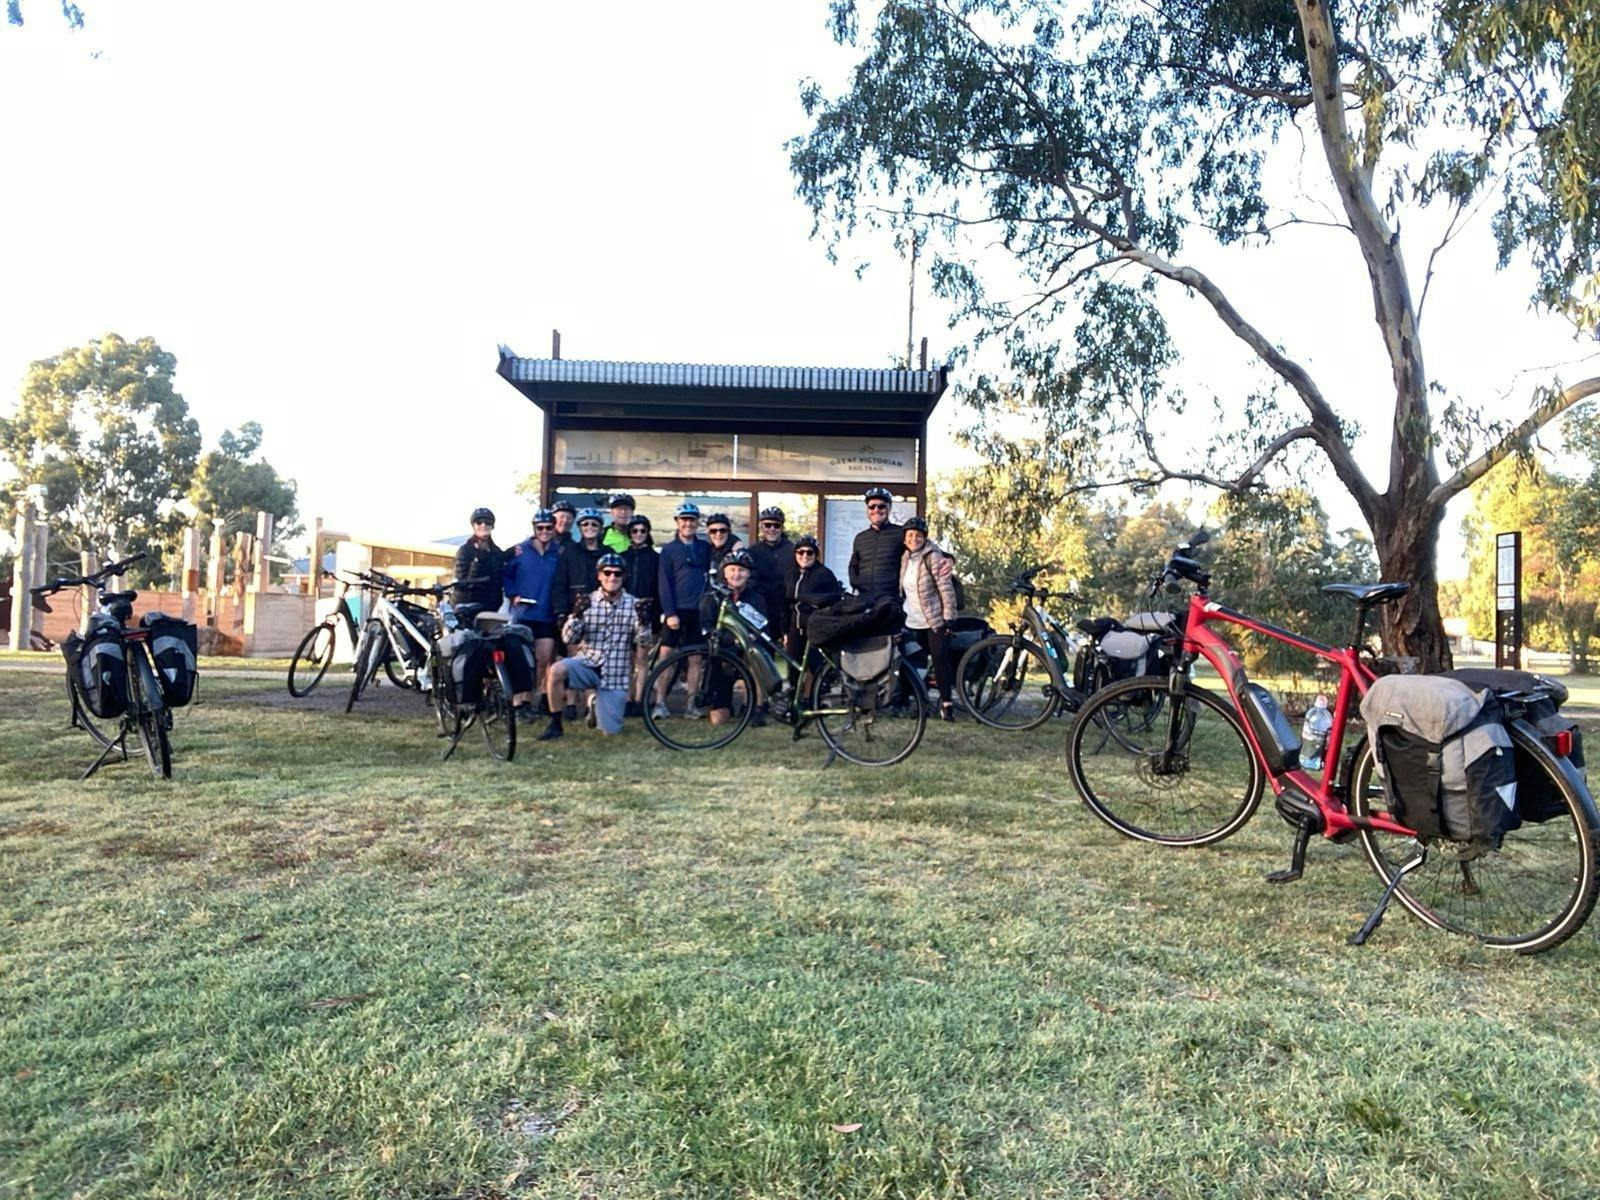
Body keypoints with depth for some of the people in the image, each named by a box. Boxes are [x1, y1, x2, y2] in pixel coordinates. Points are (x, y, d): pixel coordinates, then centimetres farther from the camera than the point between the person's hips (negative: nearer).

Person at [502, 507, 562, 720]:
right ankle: (517, 704, 3)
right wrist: (513, 595, -3)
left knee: (543, 661, 4)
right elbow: (506, 575, 9)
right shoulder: (520, 551, 1)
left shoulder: (558, 554, 4)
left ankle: (528, 700, 20)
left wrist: (559, 603, -1)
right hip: (523, 613, -2)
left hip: (547, 616, 2)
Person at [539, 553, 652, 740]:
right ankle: (555, 723, -11)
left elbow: (643, 640, -7)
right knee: (557, 670, -32)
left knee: (611, 731, -2)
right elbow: (568, 639, -4)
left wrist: (643, 621, -27)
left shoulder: (633, 604, -1)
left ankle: (596, 704, 33)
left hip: (615, 674, 0)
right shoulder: (587, 601, 1)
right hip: (587, 664, 0)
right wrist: (576, 615, -22)